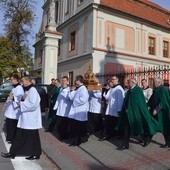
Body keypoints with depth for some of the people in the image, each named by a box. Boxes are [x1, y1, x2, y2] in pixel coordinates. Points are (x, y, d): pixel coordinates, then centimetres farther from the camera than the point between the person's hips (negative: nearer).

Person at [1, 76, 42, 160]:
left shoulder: (32, 91, -18)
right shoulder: (27, 90, 13)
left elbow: (33, 104, -27)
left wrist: (21, 105, -16)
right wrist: (23, 99, 1)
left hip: (31, 120, -10)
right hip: (25, 119, 10)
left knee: (33, 137, 3)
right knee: (19, 137, 15)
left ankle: (36, 154, 18)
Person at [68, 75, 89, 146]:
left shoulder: (83, 89, -16)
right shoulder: (77, 89, 13)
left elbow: (83, 100, -28)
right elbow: (71, 97, 10)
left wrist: (74, 101, -15)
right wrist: (72, 90, -2)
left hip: (80, 112, -9)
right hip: (75, 111, 9)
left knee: (79, 128, 2)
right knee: (73, 127, 16)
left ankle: (76, 141, 15)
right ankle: (74, 140, 30)